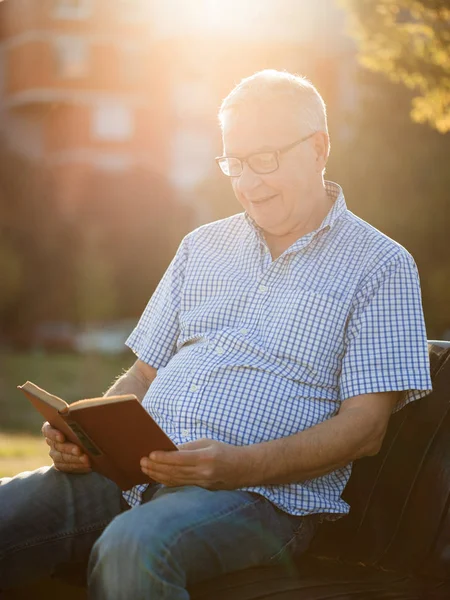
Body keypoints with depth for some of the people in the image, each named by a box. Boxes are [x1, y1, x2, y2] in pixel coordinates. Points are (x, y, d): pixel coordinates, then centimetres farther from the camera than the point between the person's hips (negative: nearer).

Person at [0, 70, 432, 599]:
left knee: (132, 547, -37)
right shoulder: (202, 246, 22)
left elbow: (365, 426, -4)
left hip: (266, 491, -5)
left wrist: (238, 466, -19)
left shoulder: (381, 266, 4)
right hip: (134, 470, 5)